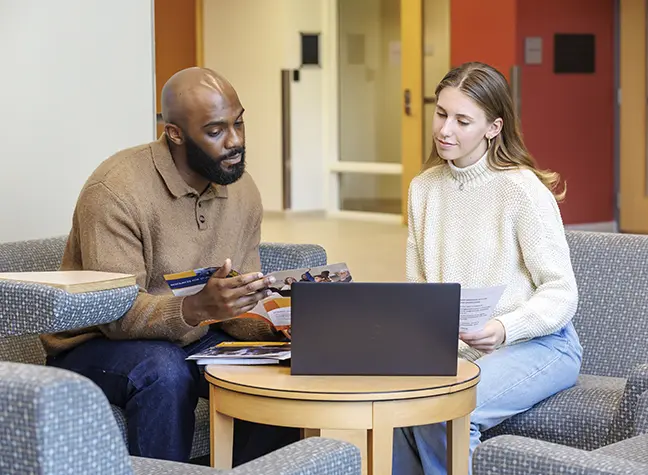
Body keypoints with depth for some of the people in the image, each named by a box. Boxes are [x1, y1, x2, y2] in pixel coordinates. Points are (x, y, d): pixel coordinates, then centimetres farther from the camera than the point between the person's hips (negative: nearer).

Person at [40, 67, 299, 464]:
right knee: (165, 372, -36)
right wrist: (197, 307, -44)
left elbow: (240, 308, 5)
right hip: (96, 344, -6)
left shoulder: (243, 190, 0)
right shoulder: (115, 190, -22)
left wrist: (277, 326, -18)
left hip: (193, 339, 6)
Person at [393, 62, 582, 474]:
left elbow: (562, 293, -12)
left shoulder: (522, 190, -12)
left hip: (539, 346, -5)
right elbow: (418, 283, 13)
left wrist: (505, 329, -29)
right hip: (454, 348, 5)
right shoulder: (424, 187, 8)